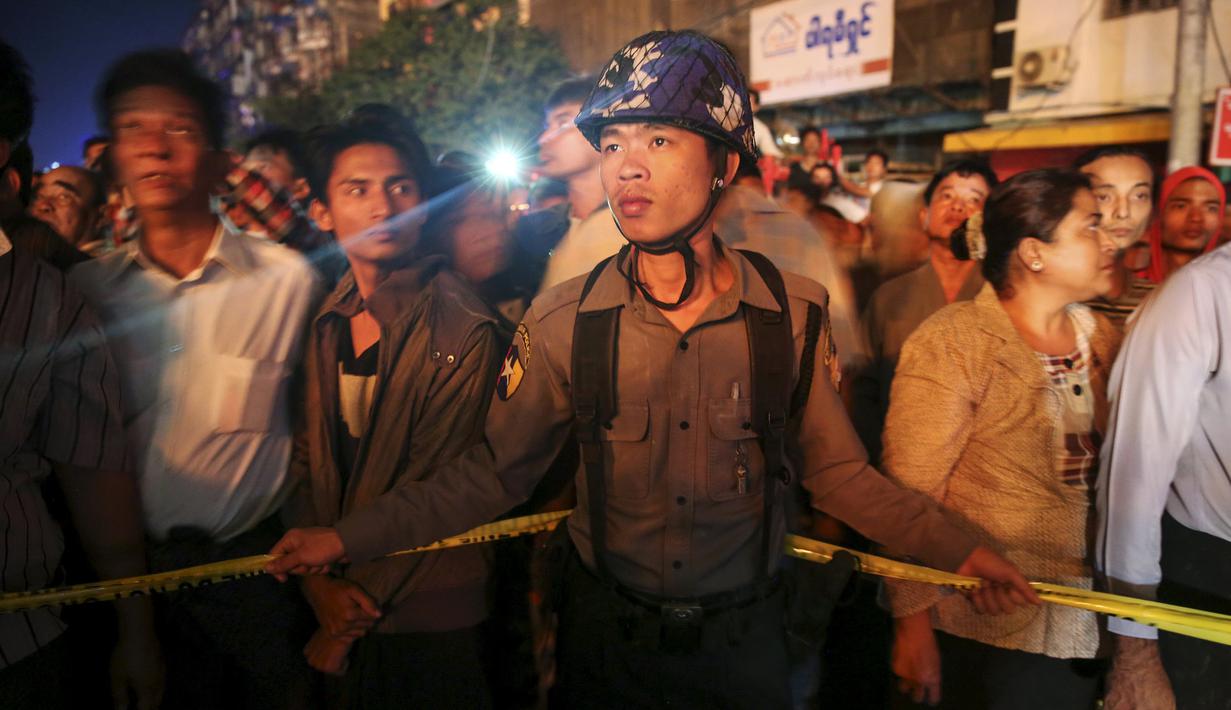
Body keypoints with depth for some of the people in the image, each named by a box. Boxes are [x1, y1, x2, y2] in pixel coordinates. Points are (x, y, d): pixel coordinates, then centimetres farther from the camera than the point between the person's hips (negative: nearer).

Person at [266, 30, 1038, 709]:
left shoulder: (793, 312, -11)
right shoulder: (564, 321, -12)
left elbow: (838, 473, -2)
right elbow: (492, 471, -6)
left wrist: (960, 550, -8)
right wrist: (351, 538, -11)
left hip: (743, 634, 0)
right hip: (605, 632, 1)